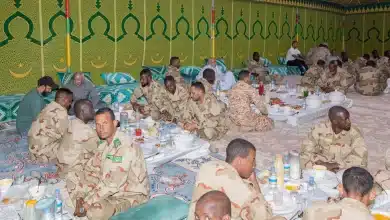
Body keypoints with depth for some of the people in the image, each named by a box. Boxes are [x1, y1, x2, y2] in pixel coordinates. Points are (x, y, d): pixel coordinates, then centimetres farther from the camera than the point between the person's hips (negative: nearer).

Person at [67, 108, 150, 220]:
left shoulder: (125, 146, -27)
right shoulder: (104, 143, 2)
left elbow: (113, 183, -30)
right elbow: (91, 167, 6)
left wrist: (87, 203, -23)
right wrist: (80, 197, -7)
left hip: (130, 194, -8)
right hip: (109, 188, 9)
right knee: (72, 176, 6)